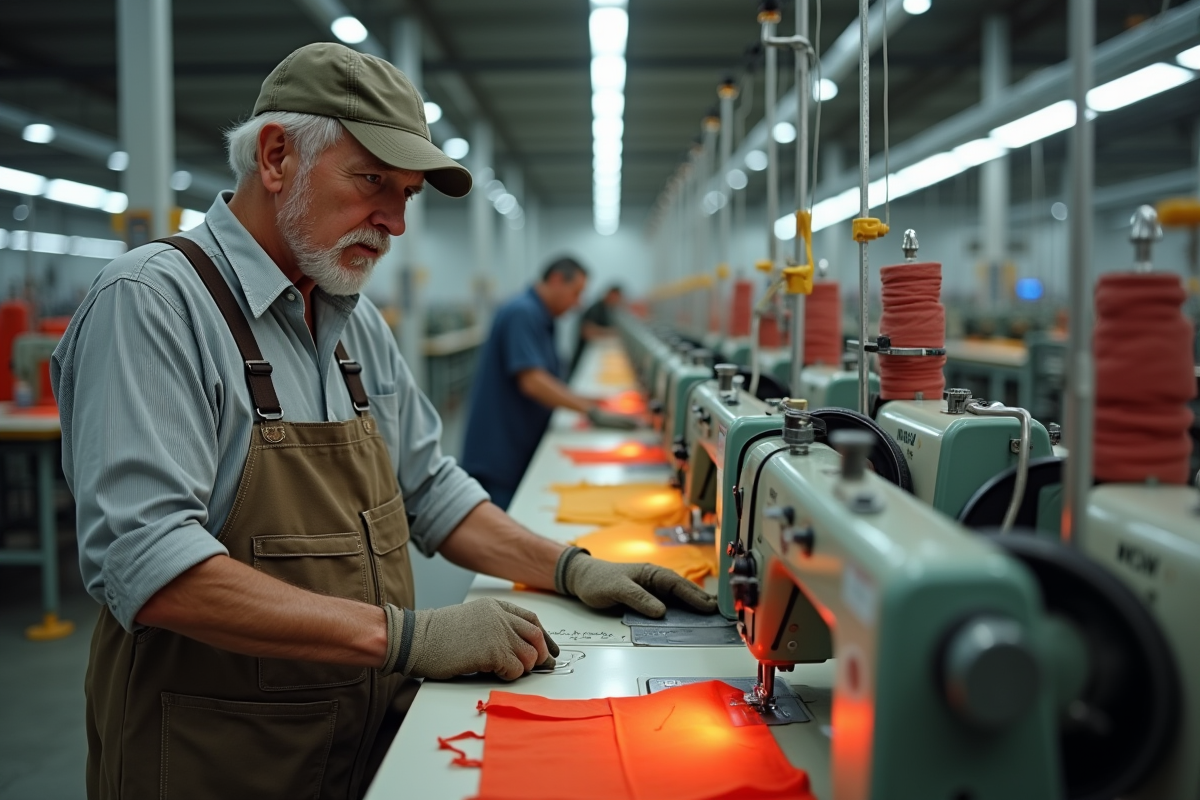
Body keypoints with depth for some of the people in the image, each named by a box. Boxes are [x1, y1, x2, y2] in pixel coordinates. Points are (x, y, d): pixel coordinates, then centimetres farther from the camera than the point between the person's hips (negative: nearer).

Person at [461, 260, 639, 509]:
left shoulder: (541, 319, 15)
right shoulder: (522, 313, -16)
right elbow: (532, 382, -25)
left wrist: (583, 400, 6)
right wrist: (593, 412, -24)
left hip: (522, 450, 10)